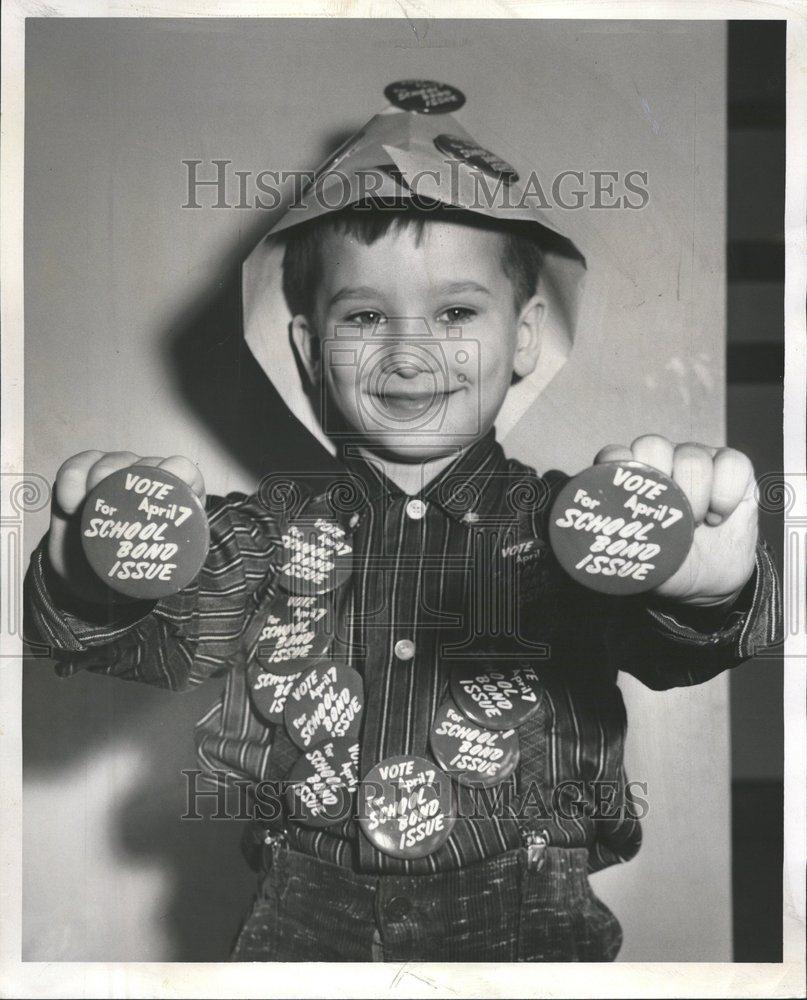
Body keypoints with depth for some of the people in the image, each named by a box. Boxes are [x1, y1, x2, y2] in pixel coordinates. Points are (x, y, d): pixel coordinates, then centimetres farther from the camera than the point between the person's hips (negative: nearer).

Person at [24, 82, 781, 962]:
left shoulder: (560, 525, 1)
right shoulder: (270, 528, 6)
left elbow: (661, 644, -14)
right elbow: (168, 641, -6)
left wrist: (706, 589, -37)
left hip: (524, 922, 0)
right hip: (305, 921, 1)